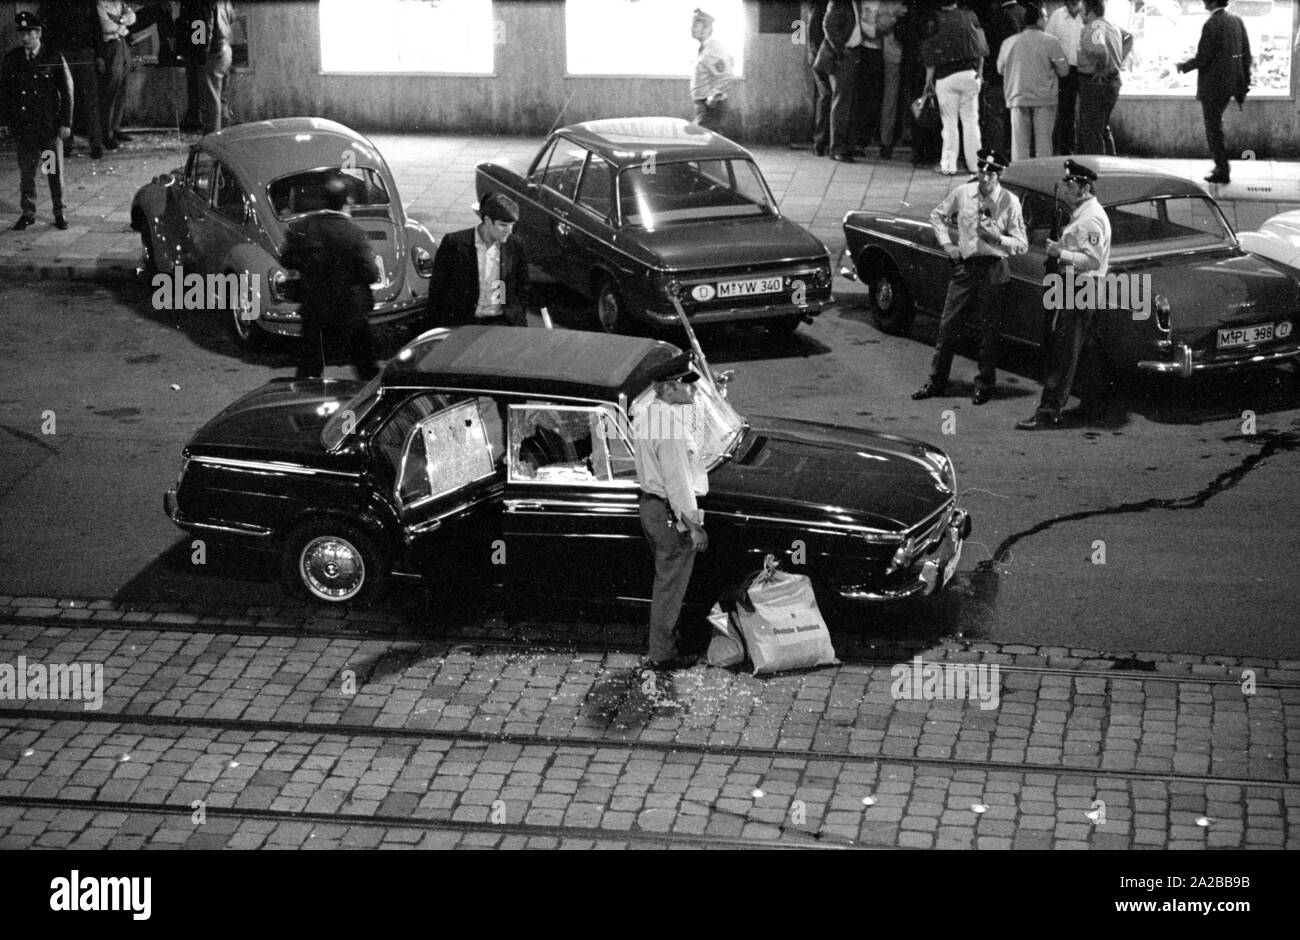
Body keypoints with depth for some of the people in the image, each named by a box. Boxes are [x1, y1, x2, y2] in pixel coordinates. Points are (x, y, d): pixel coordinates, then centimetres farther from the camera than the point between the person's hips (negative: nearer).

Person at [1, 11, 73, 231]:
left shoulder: (54, 59, -4)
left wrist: (65, 123, -5)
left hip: (50, 125, -2)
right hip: (23, 126, 2)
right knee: (26, 171, 6)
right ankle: (28, 213, 15)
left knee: (55, 171, 6)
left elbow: (66, 91, -2)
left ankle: (59, 213, 17)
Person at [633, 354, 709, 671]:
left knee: (666, 582, 21)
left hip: (650, 504, 10)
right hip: (671, 514, -10)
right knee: (671, 585, 1)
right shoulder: (670, 423, -24)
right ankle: (663, 654, 9)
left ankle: (661, 646, 32)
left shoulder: (648, 415, 7)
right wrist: (693, 524, -21)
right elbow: (676, 479, -24)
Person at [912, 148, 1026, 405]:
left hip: (992, 270, -3)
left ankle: (985, 384, 19)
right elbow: (937, 215, 17)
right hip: (964, 266, 3)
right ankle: (936, 382, 16)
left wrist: (997, 237, -21)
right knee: (948, 326, 6)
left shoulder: (1009, 202, -9)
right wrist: (946, 243, 6)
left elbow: (1022, 245, -6)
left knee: (988, 331, 6)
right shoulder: (962, 193, -2)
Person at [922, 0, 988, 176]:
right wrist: (979, 73, 17)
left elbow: (931, 56, -5)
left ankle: (948, 165, 1)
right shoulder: (970, 17, 3)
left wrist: (928, 80, 3)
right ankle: (975, 163, 12)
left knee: (949, 122, 2)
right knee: (971, 120, 9)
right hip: (970, 74, 2)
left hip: (946, 77, -2)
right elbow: (981, 51, 8)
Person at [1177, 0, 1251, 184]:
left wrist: (1184, 66, 0)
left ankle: (1222, 171, 5)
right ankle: (1222, 164, 26)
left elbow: (1202, 58, -18)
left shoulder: (1212, 24, -18)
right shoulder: (1237, 21, 5)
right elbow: (1246, 55, 9)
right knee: (1215, 123, 23)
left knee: (1213, 127, 3)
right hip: (1232, 83, 8)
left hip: (1213, 84, -8)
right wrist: (1245, 84, 16)